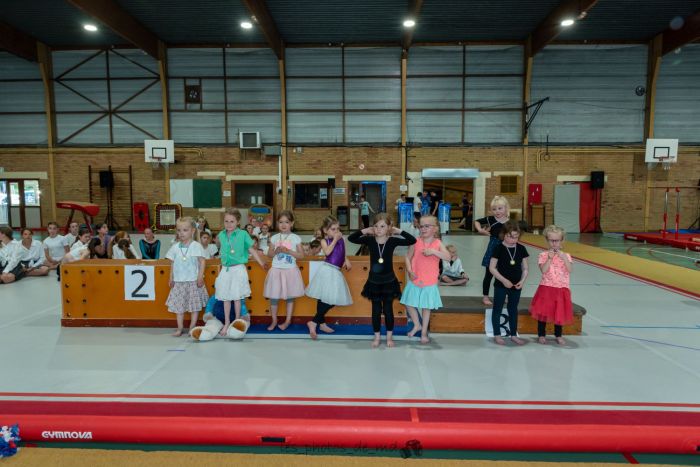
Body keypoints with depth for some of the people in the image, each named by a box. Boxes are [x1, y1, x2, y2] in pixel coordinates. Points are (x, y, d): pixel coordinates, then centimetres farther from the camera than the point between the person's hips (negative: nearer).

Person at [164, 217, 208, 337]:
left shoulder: (196, 246, -6)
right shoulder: (175, 247, 5)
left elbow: (202, 261, -6)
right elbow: (173, 264, 10)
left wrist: (200, 277, -12)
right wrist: (171, 278, 7)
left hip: (193, 281, -3)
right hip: (179, 281, 3)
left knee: (194, 305, 4)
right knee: (179, 304, 7)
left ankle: (192, 327, 14)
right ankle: (180, 327, 16)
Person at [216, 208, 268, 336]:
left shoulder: (243, 234, -9)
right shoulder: (221, 235, 3)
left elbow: (251, 249, -4)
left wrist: (261, 262, -4)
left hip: (238, 269, -4)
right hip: (225, 269, 4)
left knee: (237, 297, 4)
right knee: (225, 298, 10)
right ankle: (227, 323, 22)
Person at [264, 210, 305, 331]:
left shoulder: (295, 238, -2)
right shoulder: (274, 237, 3)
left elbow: (301, 255, -3)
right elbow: (269, 254, 7)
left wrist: (288, 251, -15)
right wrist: (276, 251, -13)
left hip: (290, 270, -1)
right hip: (276, 270, 1)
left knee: (290, 297, 7)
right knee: (273, 297, 3)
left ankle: (288, 321, 20)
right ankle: (274, 321, 20)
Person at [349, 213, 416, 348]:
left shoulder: (392, 241, -10)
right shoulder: (370, 240, -8)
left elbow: (412, 240, -16)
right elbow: (351, 238, -12)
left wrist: (398, 231, -15)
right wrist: (364, 231, -14)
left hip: (389, 281, -1)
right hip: (374, 281, 1)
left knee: (388, 310, 11)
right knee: (376, 310, 11)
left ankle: (389, 336, 27)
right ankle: (377, 336, 26)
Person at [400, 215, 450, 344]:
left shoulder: (438, 243, -7)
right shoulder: (416, 242, -5)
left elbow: (448, 257, -19)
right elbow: (408, 257, 1)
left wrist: (433, 251, -29)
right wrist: (409, 271, -12)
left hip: (430, 282, -2)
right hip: (415, 281, 2)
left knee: (426, 307, 9)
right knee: (409, 304, 10)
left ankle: (424, 332, 27)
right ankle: (417, 325, 35)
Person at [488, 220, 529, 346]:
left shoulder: (521, 249, -2)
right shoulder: (499, 248, -13)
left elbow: (525, 268, 4)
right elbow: (492, 267, -12)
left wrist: (522, 281, -11)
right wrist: (504, 280, -17)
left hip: (516, 286, 4)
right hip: (501, 285, -4)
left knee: (513, 310, 16)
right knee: (497, 309, 7)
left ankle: (513, 334, 27)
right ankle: (497, 335, 17)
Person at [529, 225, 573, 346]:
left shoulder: (566, 256, 3)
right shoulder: (543, 255, -5)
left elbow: (570, 270, -12)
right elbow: (544, 270, -17)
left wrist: (564, 258, -21)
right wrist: (550, 259, -23)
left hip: (561, 289, 2)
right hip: (546, 288, -2)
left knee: (560, 313, 11)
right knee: (543, 312, 4)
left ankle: (558, 335, 29)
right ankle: (541, 335, 20)